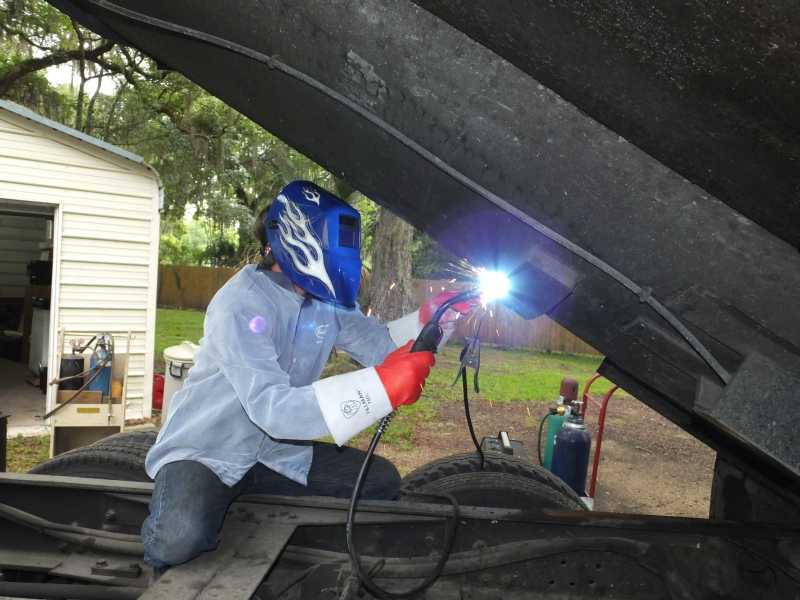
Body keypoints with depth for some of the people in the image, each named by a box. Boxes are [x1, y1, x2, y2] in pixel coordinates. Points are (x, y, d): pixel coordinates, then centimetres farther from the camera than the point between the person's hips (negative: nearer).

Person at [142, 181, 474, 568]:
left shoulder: (327, 302, -2)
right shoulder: (243, 304, -27)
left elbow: (378, 344, 10)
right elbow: (271, 407, -37)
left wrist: (430, 315, -8)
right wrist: (382, 385, -46)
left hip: (273, 453, 7)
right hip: (203, 451, -6)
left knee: (381, 481, -2)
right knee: (184, 535, -35)